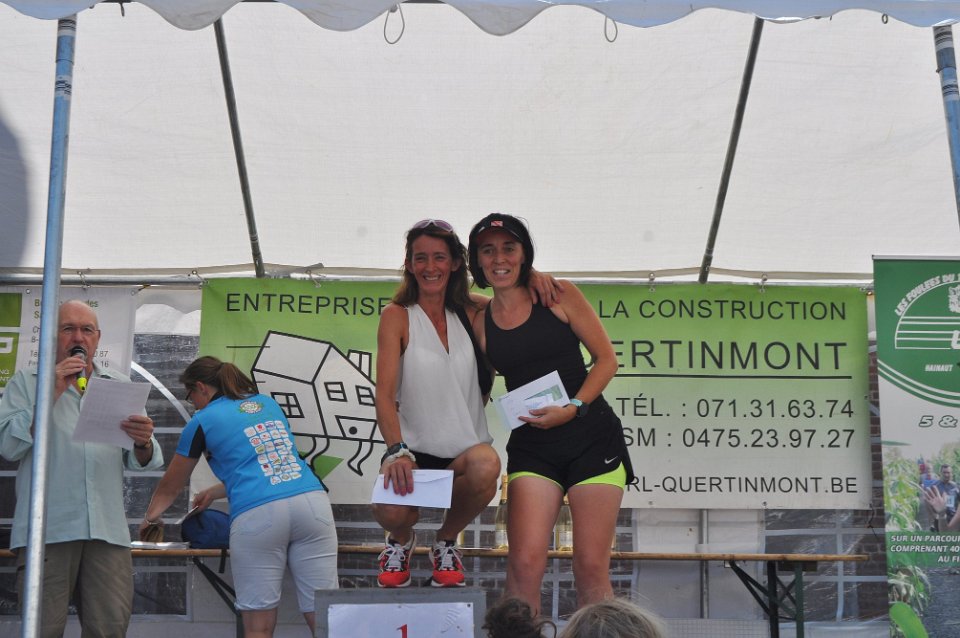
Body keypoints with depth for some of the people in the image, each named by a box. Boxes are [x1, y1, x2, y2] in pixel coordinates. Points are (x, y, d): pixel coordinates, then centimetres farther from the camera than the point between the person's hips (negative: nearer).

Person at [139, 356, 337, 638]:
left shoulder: (203, 421, 13)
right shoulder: (268, 404, 26)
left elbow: (170, 487, 26)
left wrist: (149, 517, 45)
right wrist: (214, 492, 49)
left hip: (258, 514, -4)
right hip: (313, 502, 4)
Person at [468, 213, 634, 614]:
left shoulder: (559, 296, 1)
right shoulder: (480, 323, 8)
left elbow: (606, 360, 0)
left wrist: (573, 408, -14)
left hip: (592, 436, -2)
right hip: (531, 448, 2)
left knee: (592, 568, -3)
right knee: (525, 562, -13)